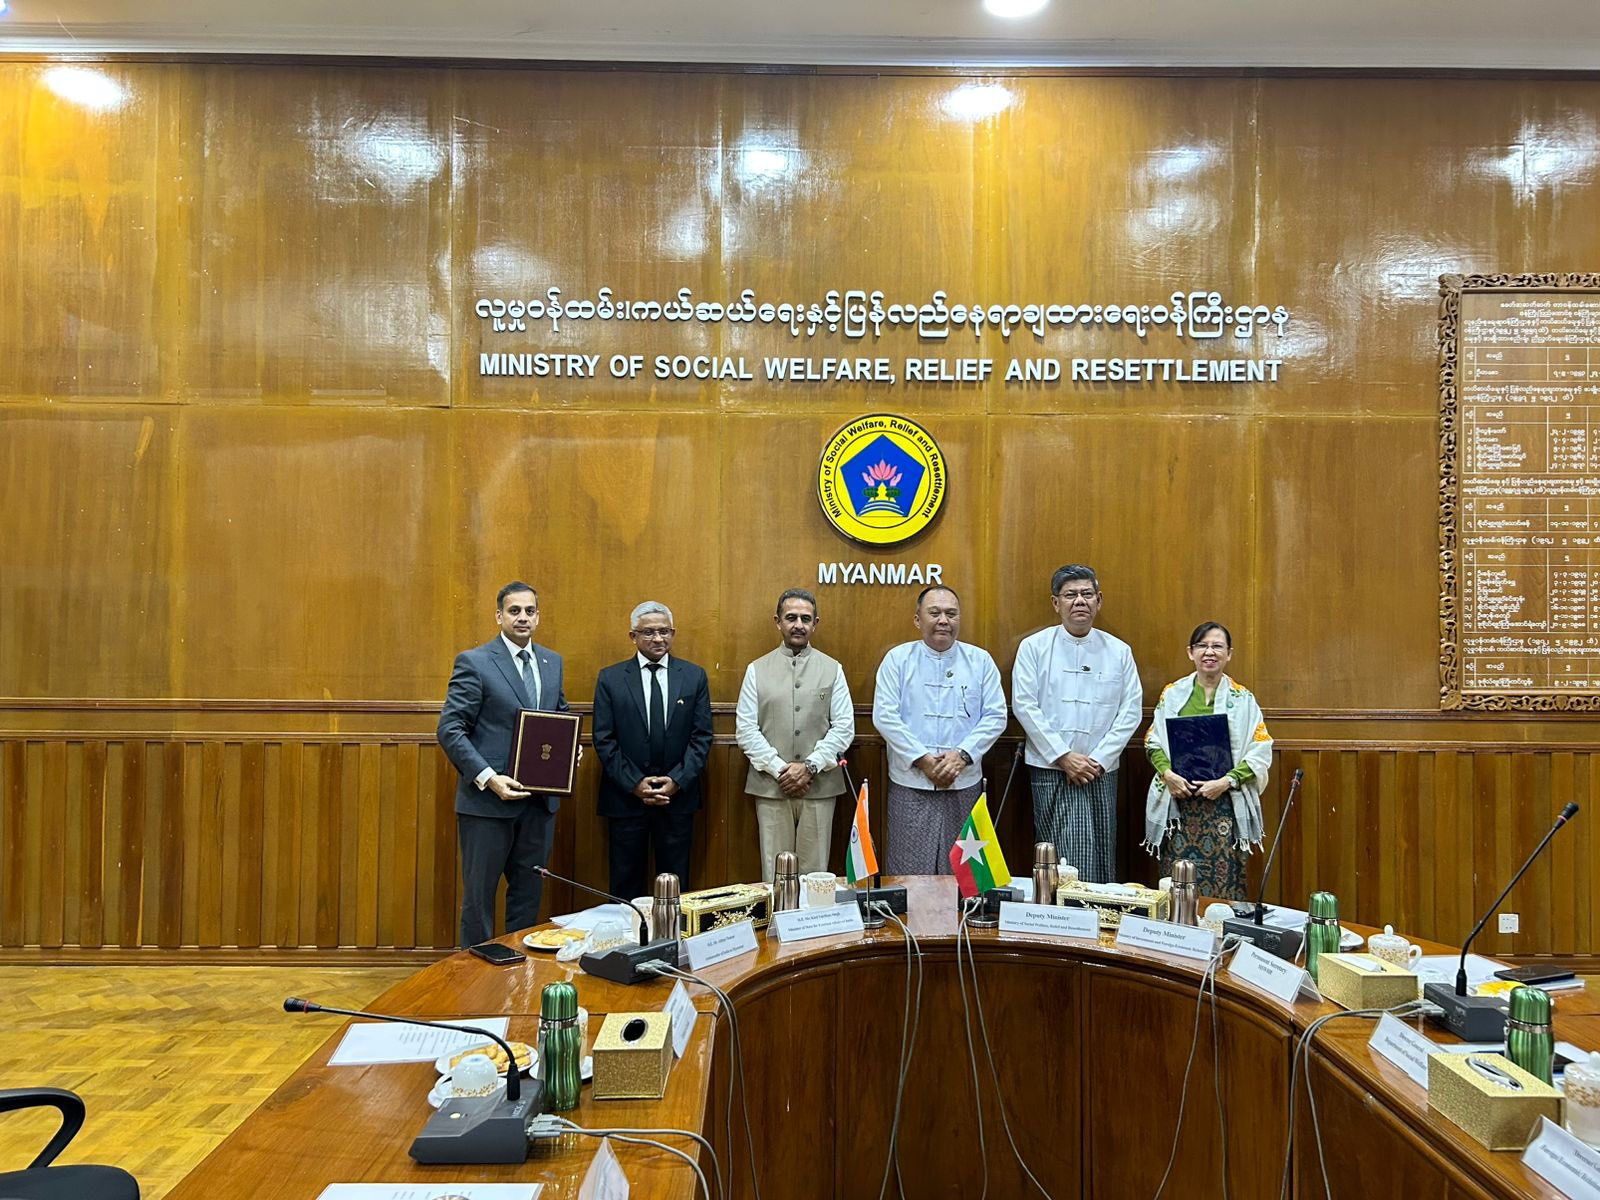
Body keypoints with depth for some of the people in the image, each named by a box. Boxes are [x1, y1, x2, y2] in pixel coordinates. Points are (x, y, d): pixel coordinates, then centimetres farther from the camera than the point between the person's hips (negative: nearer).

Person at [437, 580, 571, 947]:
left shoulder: (552, 662, 10)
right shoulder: (474, 662, -8)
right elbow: (450, 730, -12)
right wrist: (488, 778, -21)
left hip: (540, 799, 5)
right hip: (488, 800, -5)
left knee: (529, 893, 14)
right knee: (479, 895, 7)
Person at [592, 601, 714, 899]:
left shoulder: (694, 676, 4)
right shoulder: (610, 678, 1)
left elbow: (702, 735, 1)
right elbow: (604, 739, -3)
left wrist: (678, 780, -10)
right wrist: (634, 783, -11)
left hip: (678, 795, 1)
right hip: (625, 796, -1)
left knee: (675, 883, 8)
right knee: (626, 884, 7)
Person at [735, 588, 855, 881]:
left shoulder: (832, 670, 6)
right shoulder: (757, 670, 5)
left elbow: (844, 727, 1)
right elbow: (745, 729, 0)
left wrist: (810, 766, -9)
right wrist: (779, 769, -10)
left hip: (819, 786, 0)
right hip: (770, 787, 0)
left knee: (814, 873, 5)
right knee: (774, 872, 4)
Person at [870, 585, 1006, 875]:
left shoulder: (980, 661, 7)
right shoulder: (897, 659, 3)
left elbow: (995, 716, 3)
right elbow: (885, 716, -4)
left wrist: (962, 754, -11)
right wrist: (922, 759, -11)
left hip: (964, 784, 2)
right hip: (910, 785, -1)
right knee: (909, 873, 0)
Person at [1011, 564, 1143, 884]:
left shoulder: (1119, 651, 8)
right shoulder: (1034, 647, 2)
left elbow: (1130, 711, 4)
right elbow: (1024, 706, -4)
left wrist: (1098, 760, -7)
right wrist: (1063, 756, -10)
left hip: (1102, 773, 2)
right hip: (1051, 772, -2)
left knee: (1102, 860, 5)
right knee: (1064, 863, -7)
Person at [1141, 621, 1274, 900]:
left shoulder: (1242, 698, 4)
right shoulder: (1173, 693, 7)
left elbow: (1261, 752, 0)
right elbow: (1154, 742, 9)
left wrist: (1227, 781, -13)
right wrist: (1167, 774, -9)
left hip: (1224, 804, -1)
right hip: (1177, 801, 1)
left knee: (1222, 882, -4)